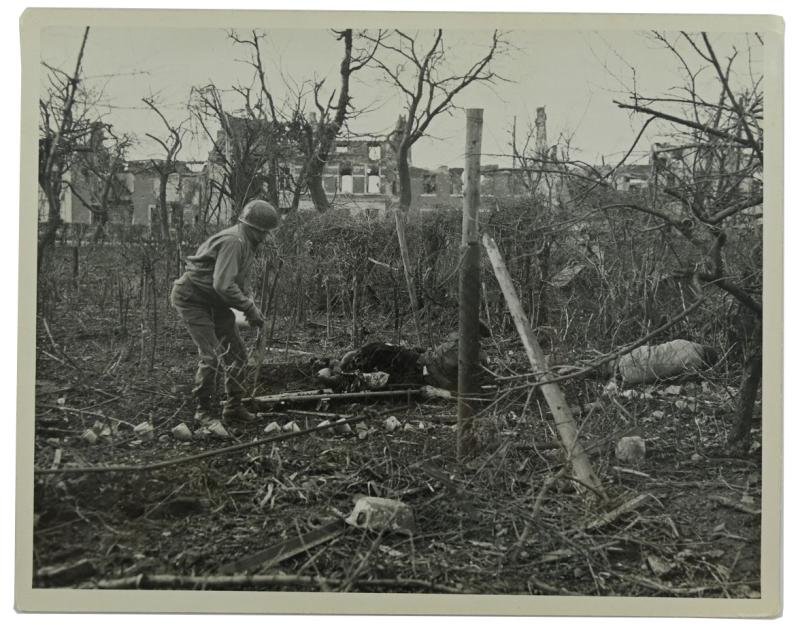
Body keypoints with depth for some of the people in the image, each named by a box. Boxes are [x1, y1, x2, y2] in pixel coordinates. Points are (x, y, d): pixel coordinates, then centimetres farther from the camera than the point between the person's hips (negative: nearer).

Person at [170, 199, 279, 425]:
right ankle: (202, 411, 1)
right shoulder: (233, 241, -25)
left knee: (238, 355, 7)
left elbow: (238, 281, 18)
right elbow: (223, 285, -33)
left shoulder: (247, 243, 7)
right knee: (211, 356, -15)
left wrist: (251, 305, 3)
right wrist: (249, 308, -25)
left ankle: (233, 407, 18)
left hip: (215, 302, 10)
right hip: (192, 298, -10)